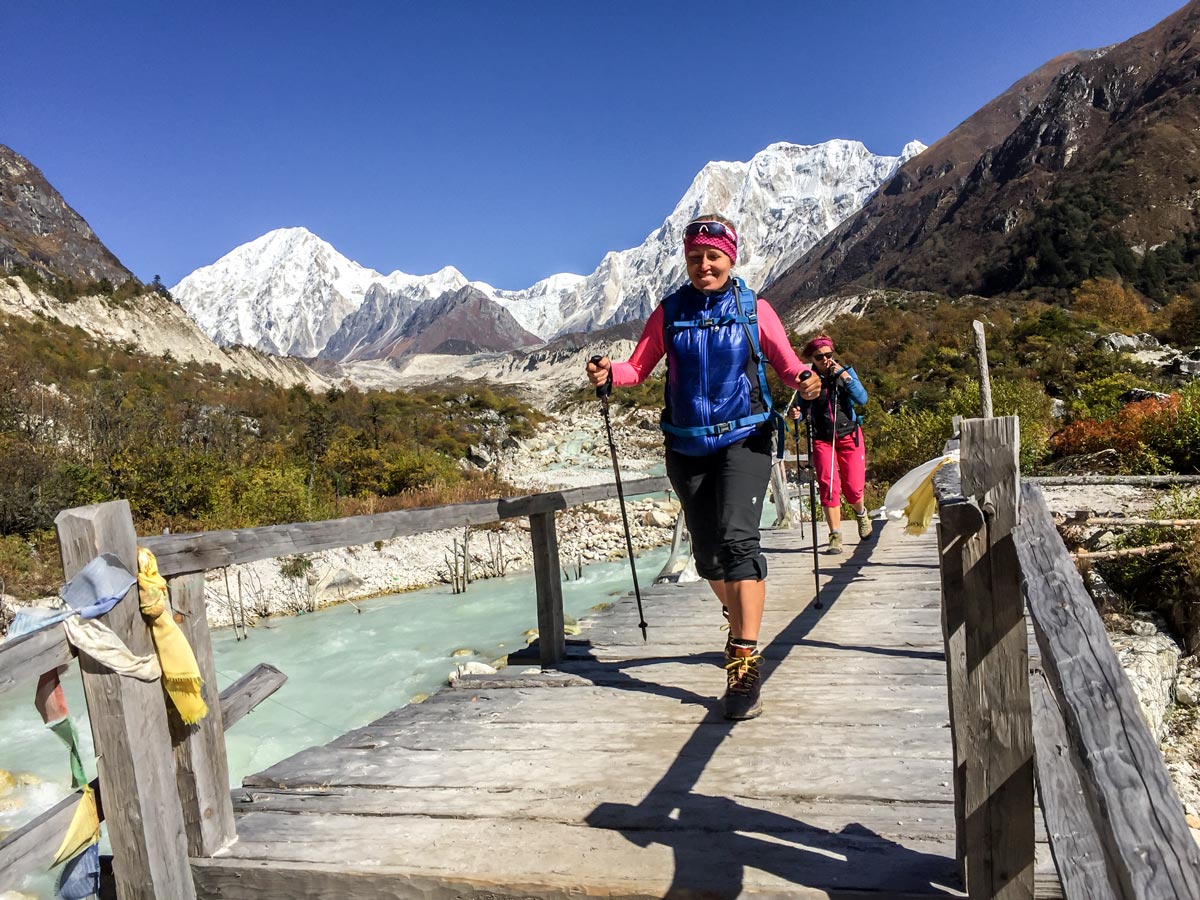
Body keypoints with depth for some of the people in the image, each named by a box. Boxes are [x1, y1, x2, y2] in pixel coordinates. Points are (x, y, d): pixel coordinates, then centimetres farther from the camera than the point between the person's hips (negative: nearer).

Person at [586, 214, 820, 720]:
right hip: (687, 446, 3)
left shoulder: (753, 310, 0)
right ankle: (741, 623, 42)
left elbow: (787, 365, 0)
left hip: (743, 439, -3)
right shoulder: (670, 312, 4)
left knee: (738, 538, -21)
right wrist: (609, 373, -17)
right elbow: (639, 367, 3)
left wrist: (805, 384, -21)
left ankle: (744, 666, -17)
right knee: (707, 554, 12)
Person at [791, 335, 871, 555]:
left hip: (849, 435, 0)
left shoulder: (846, 372, -2)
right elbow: (804, 408, 3)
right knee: (828, 486, -13)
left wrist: (844, 376, -22)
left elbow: (862, 399, -14)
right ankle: (835, 536, -5)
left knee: (853, 488, -2)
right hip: (822, 439, 0)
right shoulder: (808, 379, -2)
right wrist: (797, 414, -20)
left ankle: (861, 512, 34)